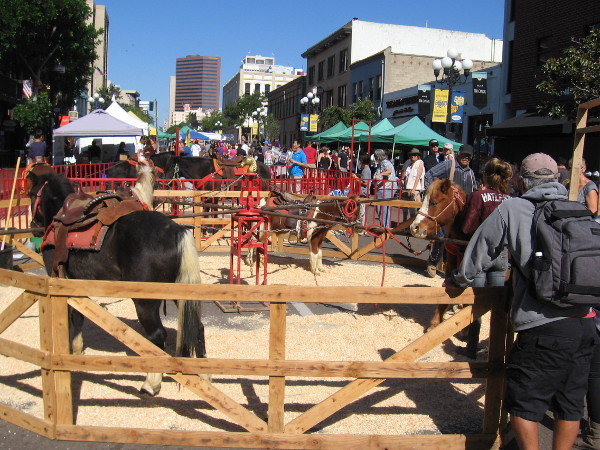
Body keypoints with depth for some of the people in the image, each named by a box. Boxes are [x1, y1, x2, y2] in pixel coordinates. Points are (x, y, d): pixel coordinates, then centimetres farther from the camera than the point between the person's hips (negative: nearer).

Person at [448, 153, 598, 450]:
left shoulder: (512, 208, -1)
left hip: (543, 327, -5)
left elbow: (481, 250, 6)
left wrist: (459, 281, 21)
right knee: (570, 403, 18)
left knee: (523, 403, 9)